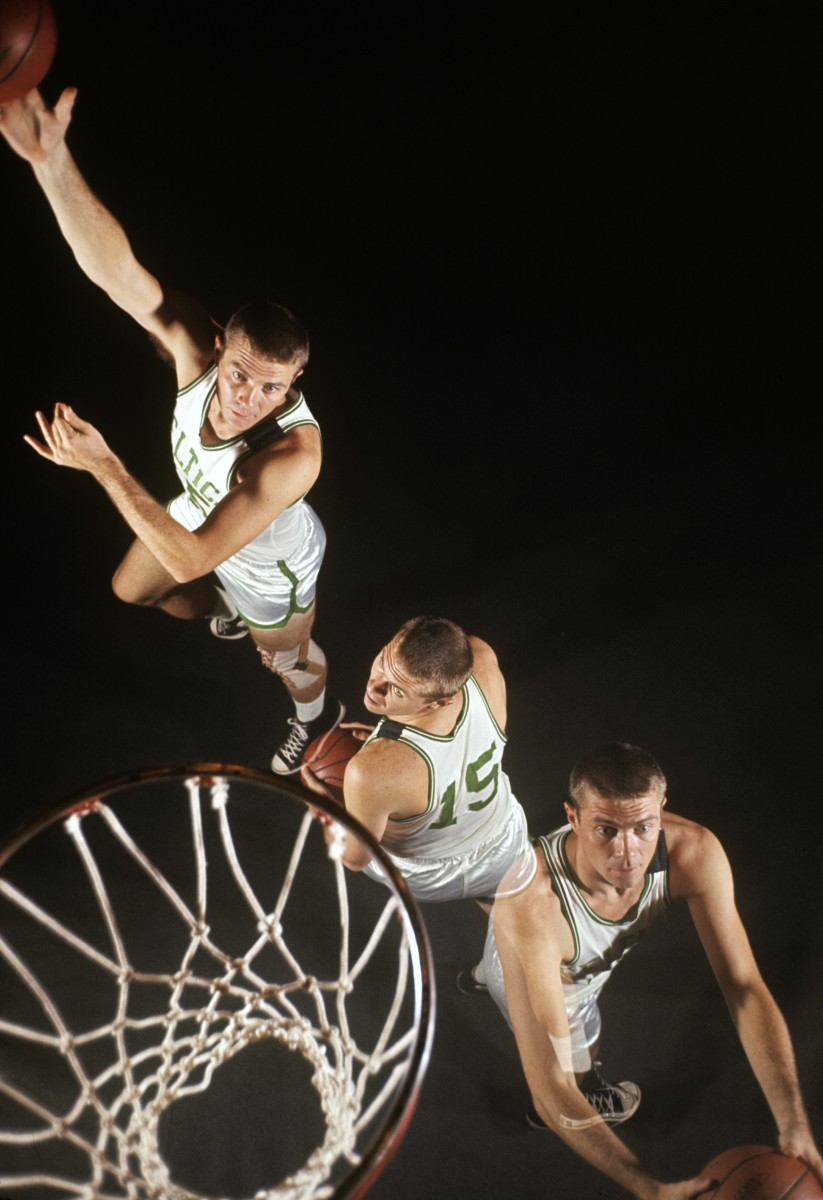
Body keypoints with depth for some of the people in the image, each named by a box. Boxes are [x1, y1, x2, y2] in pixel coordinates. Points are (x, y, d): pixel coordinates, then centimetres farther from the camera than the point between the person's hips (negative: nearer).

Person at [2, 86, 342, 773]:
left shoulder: (293, 453, -50)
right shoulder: (198, 349, -37)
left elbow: (190, 560, -49)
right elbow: (118, 270, -49)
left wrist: (103, 465, -49)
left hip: (272, 567, -5)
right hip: (203, 509, 5)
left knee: (289, 660, 26)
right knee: (132, 588, 31)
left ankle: (316, 717, 65)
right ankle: (232, 615, 63)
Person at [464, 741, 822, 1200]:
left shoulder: (695, 852, -40)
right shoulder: (530, 904, -53)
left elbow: (745, 988, -32)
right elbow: (552, 1085, -50)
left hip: (593, 959, 4)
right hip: (529, 972, -4)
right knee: (582, 1062, 24)